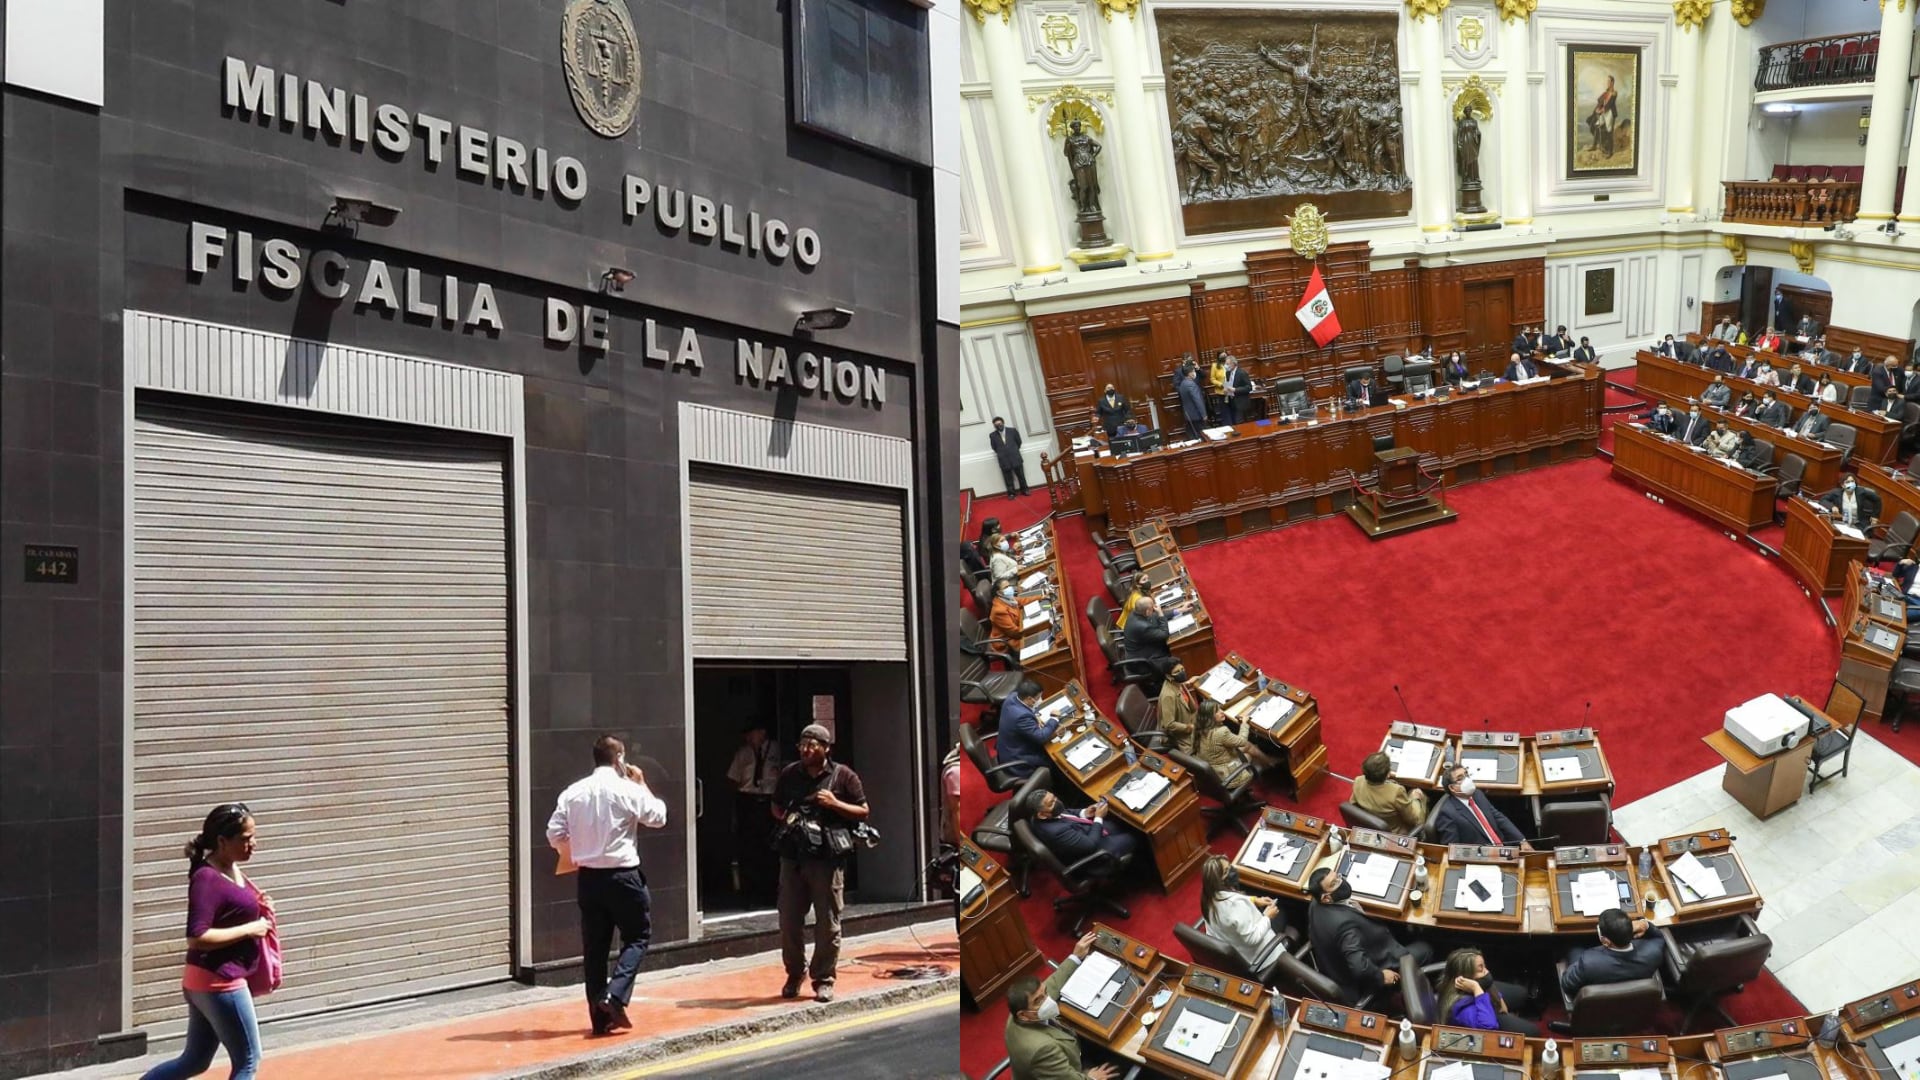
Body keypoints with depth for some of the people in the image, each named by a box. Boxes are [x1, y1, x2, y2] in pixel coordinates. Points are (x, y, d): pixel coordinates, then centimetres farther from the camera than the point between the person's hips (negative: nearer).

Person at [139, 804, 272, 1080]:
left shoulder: (232, 870, 8)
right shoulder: (207, 878, -19)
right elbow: (197, 938, -26)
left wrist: (259, 910, 5)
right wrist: (249, 929, -20)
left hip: (207, 982, 9)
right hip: (218, 982, -9)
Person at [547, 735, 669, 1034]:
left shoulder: (573, 792, 2)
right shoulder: (628, 790, -10)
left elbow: (554, 834, 1)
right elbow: (658, 817, 3)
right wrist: (642, 784, 13)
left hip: (587, 878, 4)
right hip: (622, 876, -4)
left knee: (594, 946, 10)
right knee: (638, 936, 10)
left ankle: (600, 1016, 13)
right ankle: (615, 995, -10)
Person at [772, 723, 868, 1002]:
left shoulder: (843, 776, 1)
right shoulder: (789, 774, 10)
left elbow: (863, 812, 3)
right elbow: (776, 807, 23)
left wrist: (835, 804, -12)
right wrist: (785, 817, 1)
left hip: (828, 857, -3)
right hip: (793, 856, 3)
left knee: (828, 922, 2)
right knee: (789, 920, 6)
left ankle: (824, 980, 12)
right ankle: (794, 974, 24)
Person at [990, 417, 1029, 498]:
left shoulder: (1012, 431, -3)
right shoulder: (993, 436, -4)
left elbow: (1019, 442, 8)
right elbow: (994, 447, 7)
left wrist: (1014, 451, 11)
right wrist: (1001, 453, 8)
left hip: (1015, 458, 1)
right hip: (1004, 460, -1)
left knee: (1021, 475, 11)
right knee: (1008, 478, 6)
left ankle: (1024, 490, 26)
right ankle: (1011, 493, 17)